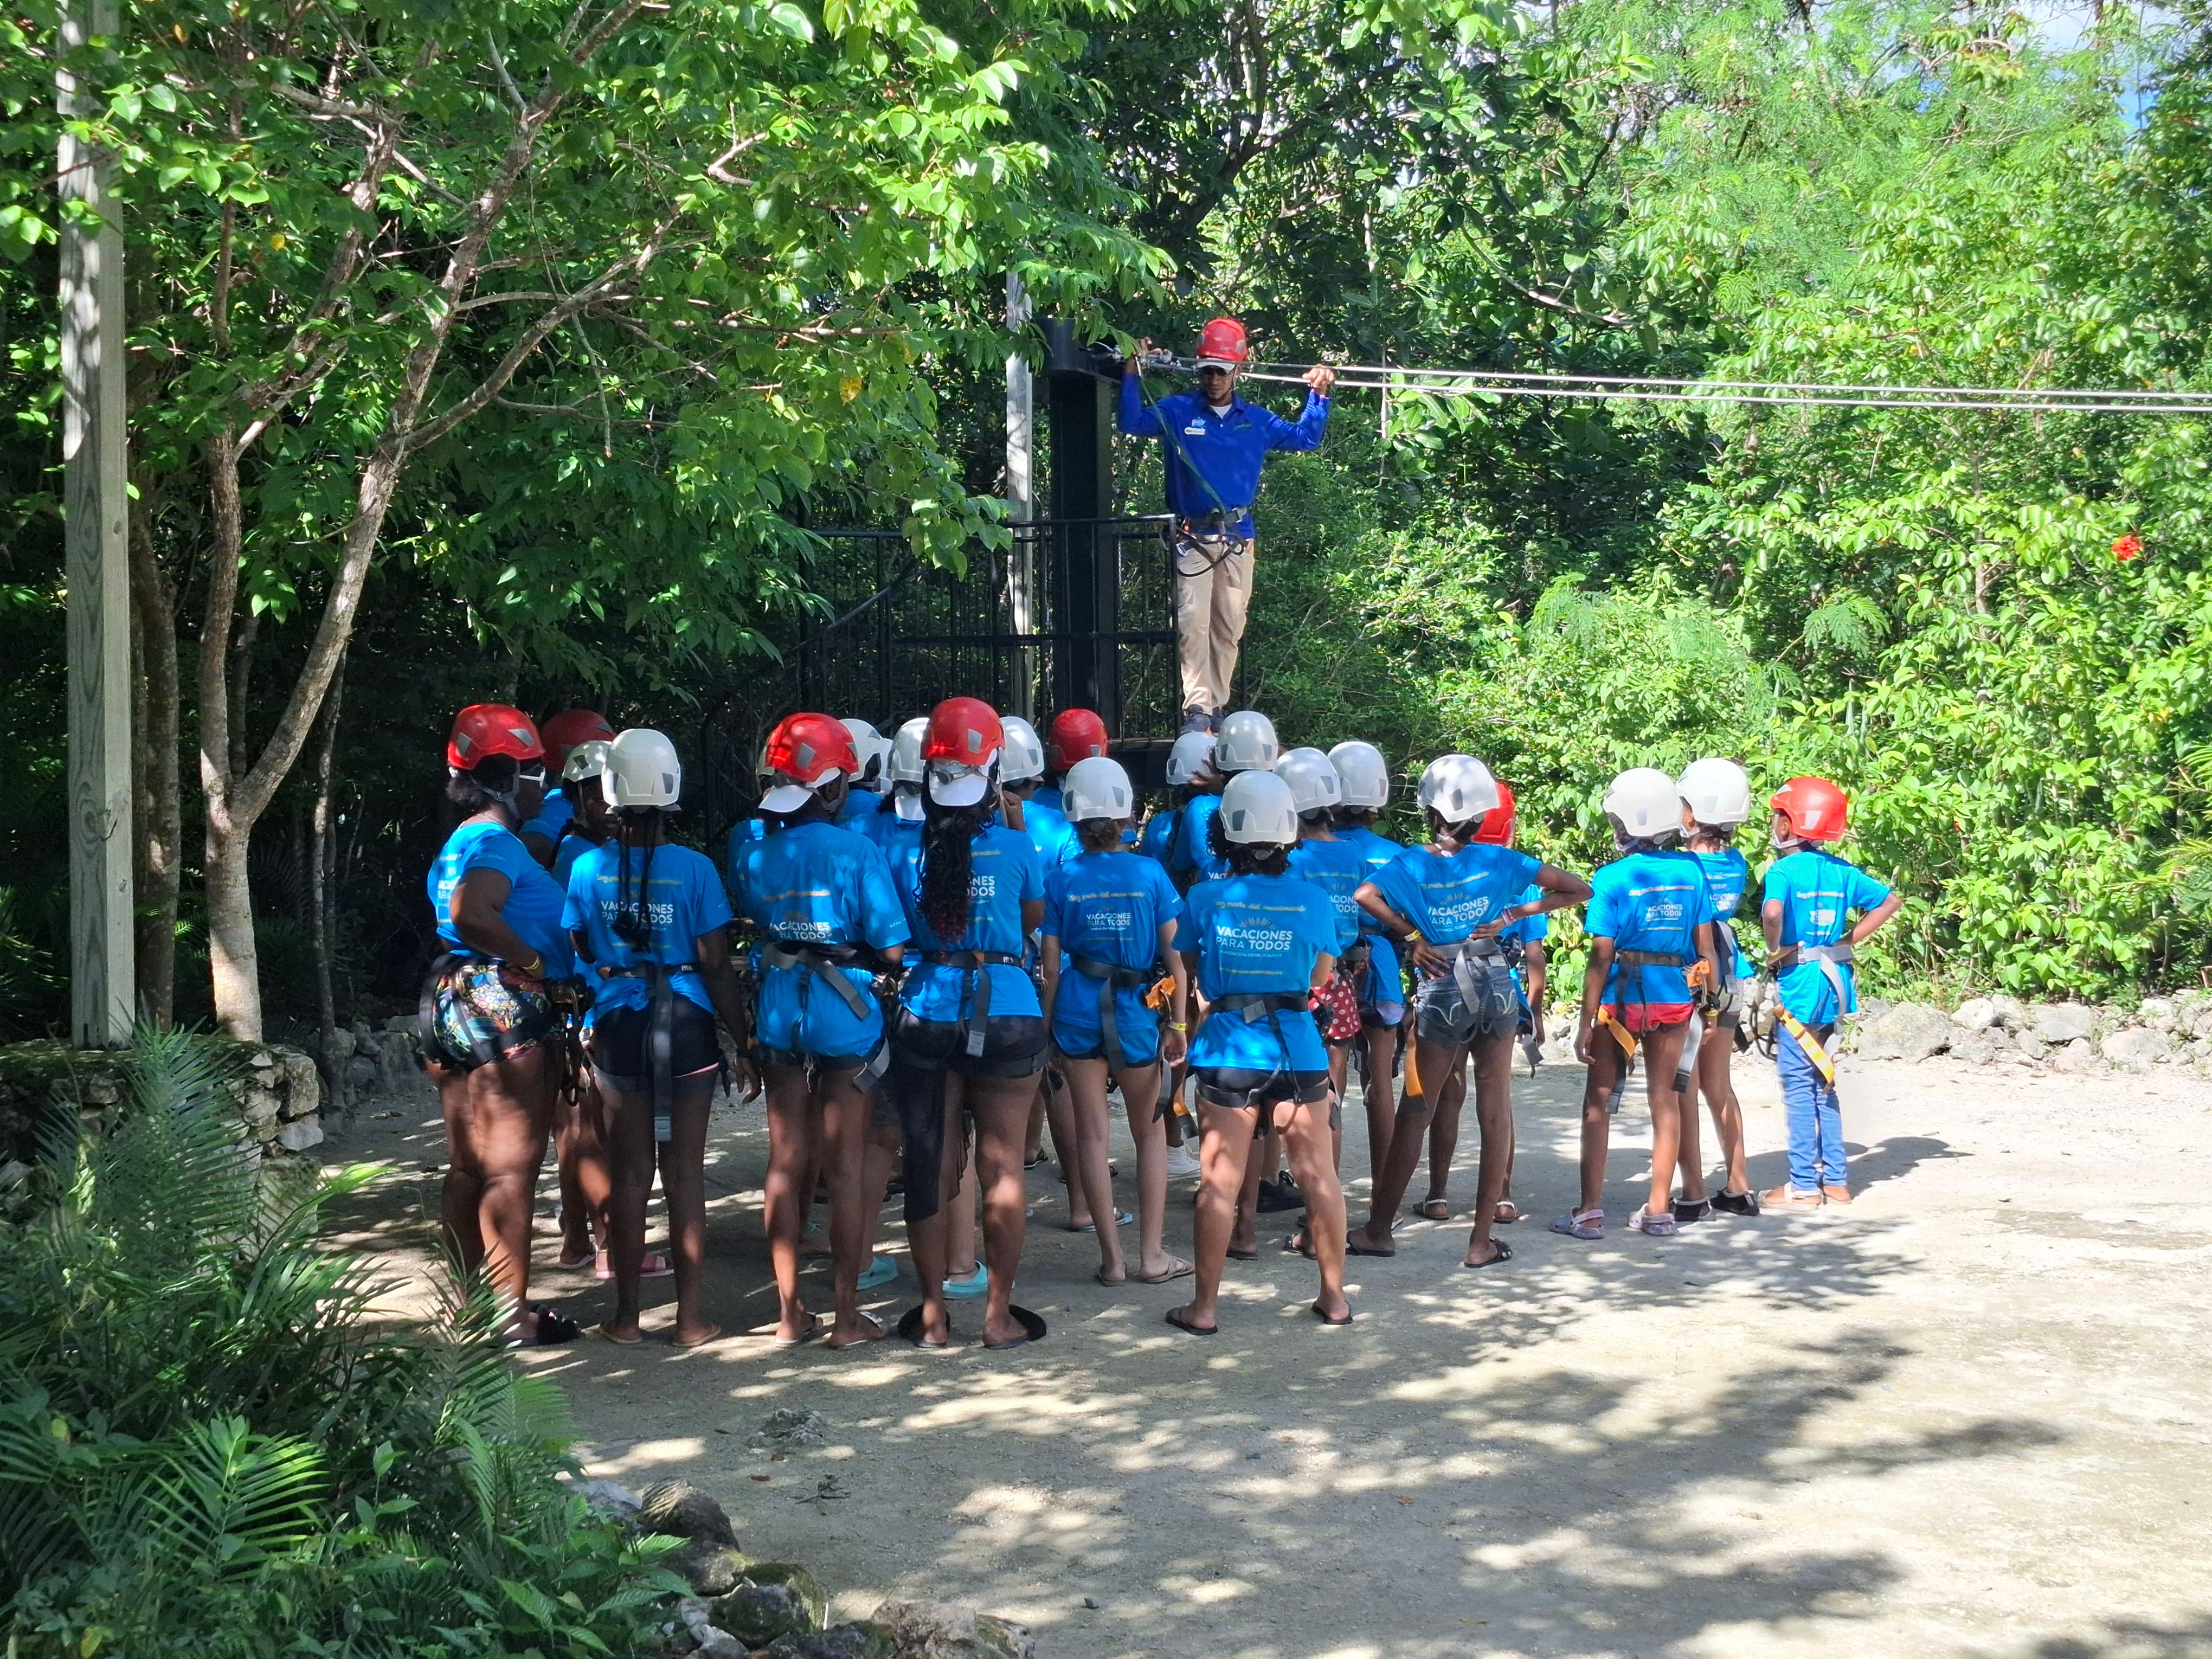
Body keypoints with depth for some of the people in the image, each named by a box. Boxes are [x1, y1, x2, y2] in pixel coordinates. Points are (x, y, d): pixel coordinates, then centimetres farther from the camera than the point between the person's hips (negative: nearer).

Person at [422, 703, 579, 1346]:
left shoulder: (457, 844, 18)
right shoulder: (497, 840, -14)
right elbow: (472, 912, -30)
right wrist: (533, 961, -21)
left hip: (450, 998, 10)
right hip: (503, 1004, -10)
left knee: (467, 1166, 14)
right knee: (512, 1170, -6)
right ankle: (513, 1313, -4)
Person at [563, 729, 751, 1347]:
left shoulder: (588, 868, -3)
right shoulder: (695, 869, -9)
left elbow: (578, 954, 3)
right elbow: (715, 965, -7)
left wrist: (585, 1026, 16)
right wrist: (743, 1038, 1)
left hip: (617, 1026, 2)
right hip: (687, 1023, -2)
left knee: (630, 1173, 10)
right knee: (685, 1173, 5)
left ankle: (627, 1315, 16)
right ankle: (690, 1317, 9)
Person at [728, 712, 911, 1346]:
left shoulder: (756, 858, 0)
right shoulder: (858, 853, -14)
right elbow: (892, 949, -13)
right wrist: (863, 960, 6)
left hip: (779, 1015, 4)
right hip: (846, 1015, -4)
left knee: (787, 1162, 11)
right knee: (846, 1167, 5)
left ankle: (790, 1311, 17)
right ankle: (847, 1314, 11)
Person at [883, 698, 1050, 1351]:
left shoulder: (905, 851, -5)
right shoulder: (1017, 848, -9)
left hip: (926, 1016, 1)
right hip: (1006, 1011, -1)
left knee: (931, 1166, 10)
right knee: (1002, 1165, 8)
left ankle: (934, 1315, 17)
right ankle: (999, 1313, 15)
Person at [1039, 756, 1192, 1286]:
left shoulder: (1060, 880, -5)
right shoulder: (1150, 874, -6)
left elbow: (1051, 965, -3)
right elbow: (1174, 957, -5)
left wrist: (1047, 1027, 7)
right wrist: (1176, 1024, 4)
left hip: (1079, 1011, 0)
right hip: (1137, 1011, 0)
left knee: (1092, 1136, 8)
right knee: (1150, 1134, 14)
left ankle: (1112, 1257, 11)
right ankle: (1152, 1255, 14)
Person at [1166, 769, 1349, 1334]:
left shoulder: (1203, 899, -5)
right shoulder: (1314, 901, -3)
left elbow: (1187, 974, 7)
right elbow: (1320, 977, 9)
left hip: (1227, 1049, -1)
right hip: (1297, 1045, 1)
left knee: (1220, 1182, 3)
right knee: (1318, 1175, 11)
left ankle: (1205, 1307, 8)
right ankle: (1334, 1297, 20)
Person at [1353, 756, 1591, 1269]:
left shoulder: (1411, 864, -6)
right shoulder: (1497, 860, -1)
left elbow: (1363, 895, -23)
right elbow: (1578, 888, 1)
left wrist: (1411, 937, -11)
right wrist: (1515, 913, 1)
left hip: (1441, 990, -1)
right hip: (1496, 986, 1)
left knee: (1414, 1112, 8)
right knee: (1495, 1112, 5)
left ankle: (1379, 1230, 14)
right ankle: (1482, 1242, 7)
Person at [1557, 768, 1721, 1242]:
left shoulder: (1613, 879, -12)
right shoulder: (1690, 872, 0)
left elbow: (1601, 957, -13)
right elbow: (1705, 948, 4)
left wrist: (1587, 1021, -8)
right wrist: (1709, 999, 15)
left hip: (1621, 998, -4)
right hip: (1674, 998, 4)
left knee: (1599, 1101, 6)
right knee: (1665, 1098, 12)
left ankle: (1590, 1212, 6)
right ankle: (1659, 1209, 15)